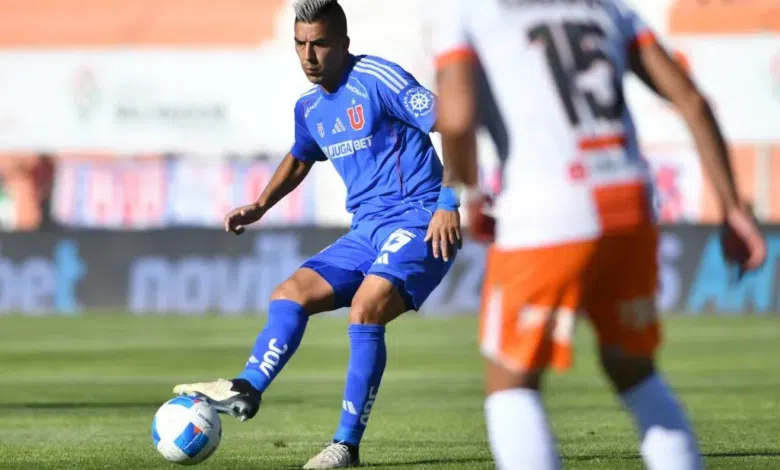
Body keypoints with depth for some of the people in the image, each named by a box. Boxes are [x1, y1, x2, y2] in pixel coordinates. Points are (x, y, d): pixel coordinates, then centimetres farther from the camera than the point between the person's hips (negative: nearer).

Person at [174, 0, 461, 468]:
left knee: (365, 309, -26)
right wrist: (260, 207, 22)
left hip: (419, 224, -9)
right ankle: (246, 391, -9)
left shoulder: (378, 79, -13)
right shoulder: (310, 108, 12)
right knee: (290, 294, -2)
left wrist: (449, 204, -23)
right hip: (368, 231, 9)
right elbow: (299, 158, 35)